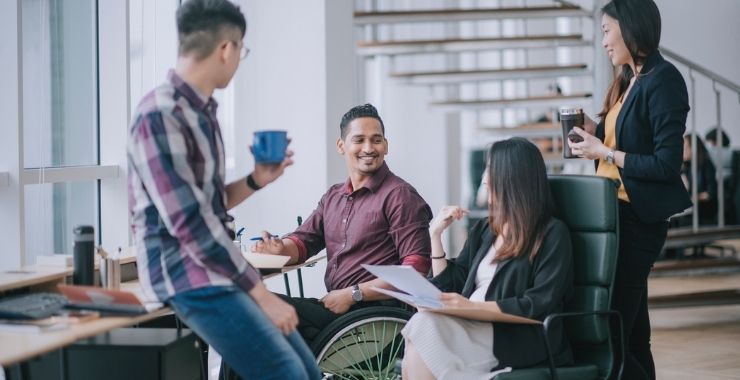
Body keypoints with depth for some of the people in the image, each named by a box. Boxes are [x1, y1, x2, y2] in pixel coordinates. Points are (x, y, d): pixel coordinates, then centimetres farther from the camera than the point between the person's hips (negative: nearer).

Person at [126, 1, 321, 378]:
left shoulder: (200, 110, 12)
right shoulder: (160, 114, -16)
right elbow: (190, 224, -20)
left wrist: (255, 181, 7)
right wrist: (261, 293, -18)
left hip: (214, 267, 9)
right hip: (187, 275, -9)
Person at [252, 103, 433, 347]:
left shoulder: (399, 196, -6)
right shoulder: (333, 196, 20)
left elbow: (416, 269, -14)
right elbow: (303, 241, 21)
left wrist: (353, 294, -18)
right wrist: (279, 249, -5)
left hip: (372, 310, -7)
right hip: (333, 306, 7)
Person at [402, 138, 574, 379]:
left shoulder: (552, 233, 1)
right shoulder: (484, 230, 22)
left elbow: (540, 304, -10)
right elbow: (450, 287, 20)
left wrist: (474, 306, -18)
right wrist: (436, 234, 13)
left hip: (519, 339, -6)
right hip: (474, 327, 6)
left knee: (425, 326, -30)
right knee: (421, 325, -29)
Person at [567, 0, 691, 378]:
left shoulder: (663, 81, -13)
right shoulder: (628, 81, 13)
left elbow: (666, 165, -19)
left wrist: (605, 153, -15)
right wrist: (597, 133, 5)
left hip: (638, 219, -9)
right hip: (615, 212, 9)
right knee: (629, 327, 15)